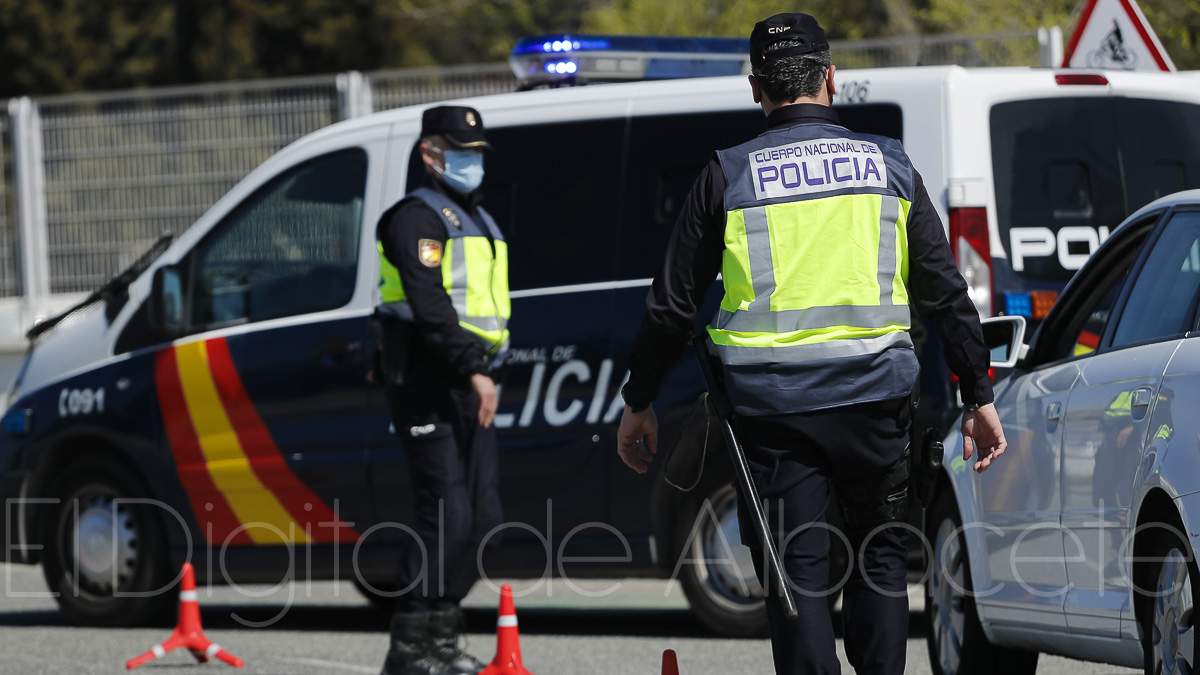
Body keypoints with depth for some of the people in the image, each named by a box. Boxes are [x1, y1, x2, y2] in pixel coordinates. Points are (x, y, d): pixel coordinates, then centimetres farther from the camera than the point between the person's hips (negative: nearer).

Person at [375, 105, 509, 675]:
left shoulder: (476, 221, 23)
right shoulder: (417, 217, -9)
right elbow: (430, 306, -21)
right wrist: (474, 369, -27)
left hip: (469, 386, 10)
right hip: (429, 386, -10)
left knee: (482, 517, 7)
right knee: (447, 516, -15)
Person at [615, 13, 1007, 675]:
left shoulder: (727, 175, 1)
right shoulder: (888, 165, 6)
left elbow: (673, 302, 5)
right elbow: (944, 291, 7)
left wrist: (639, 403, 16)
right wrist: (978, 397, 14)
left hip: (771, 403, -1)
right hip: (875, 396, 1)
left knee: (797, 571, 2)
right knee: (881, 553, 16)